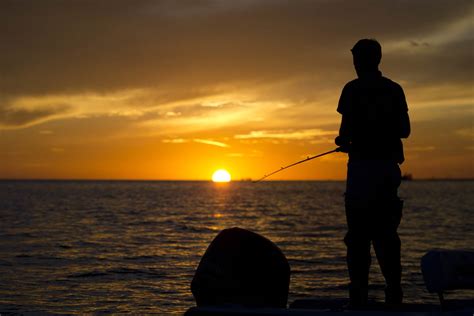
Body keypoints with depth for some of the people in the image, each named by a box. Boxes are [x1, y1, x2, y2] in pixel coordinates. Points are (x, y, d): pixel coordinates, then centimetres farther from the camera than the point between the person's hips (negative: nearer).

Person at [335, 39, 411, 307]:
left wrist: (343, 141, 11)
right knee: (386, 232, 10)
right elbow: (405, 130, 10)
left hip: (363, 165, -5)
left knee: (359, 234, -2)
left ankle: (360, 293, -5)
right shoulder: (394, 89, 9)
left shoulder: (353, 89, -6)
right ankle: (394, 292, 9)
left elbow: (346, 129, -10)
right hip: (389, 165, 5)